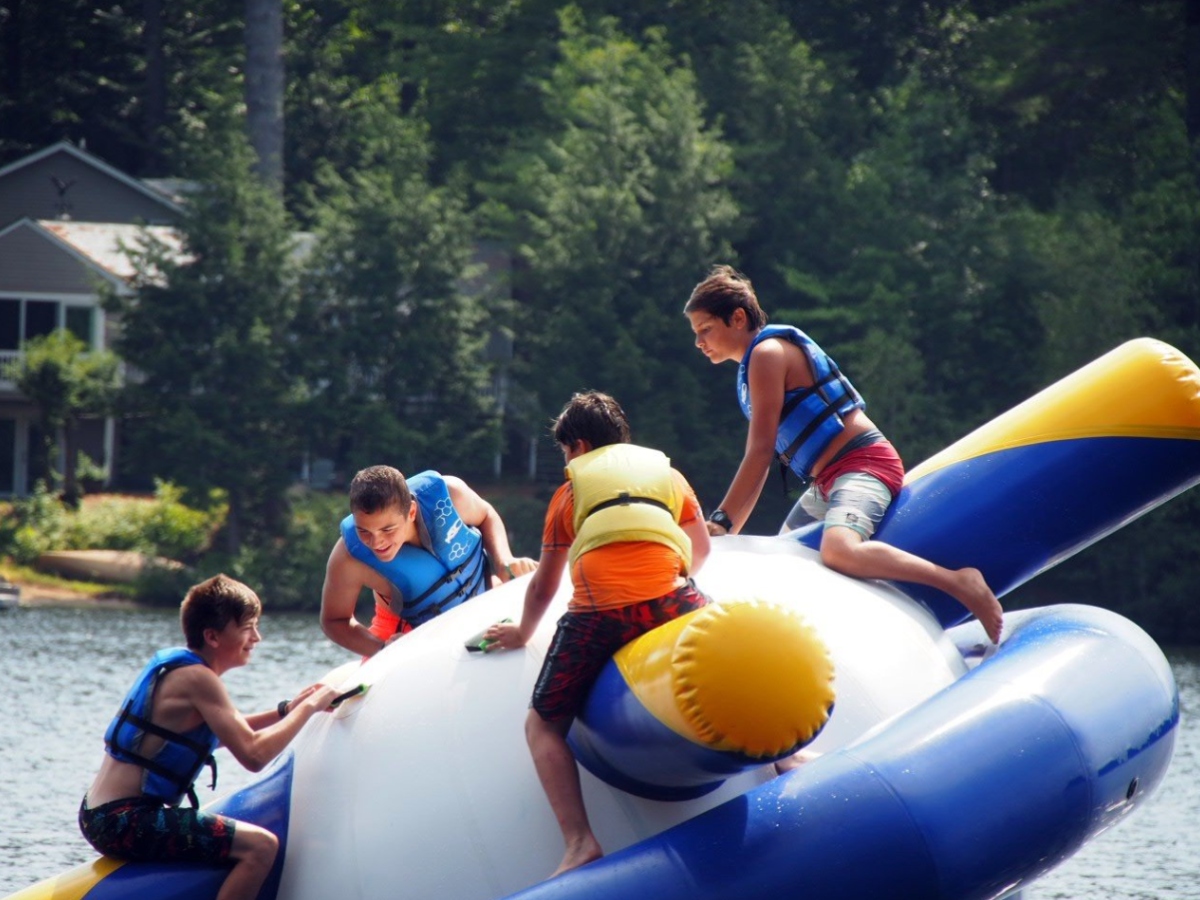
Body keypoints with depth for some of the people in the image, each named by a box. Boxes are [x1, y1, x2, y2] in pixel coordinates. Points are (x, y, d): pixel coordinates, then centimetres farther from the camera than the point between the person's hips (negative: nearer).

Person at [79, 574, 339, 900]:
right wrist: (308, 708, -10)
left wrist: (288, 709, 15)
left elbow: (229, 733, 27)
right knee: (261, 846, -21)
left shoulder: (172, 661, 14)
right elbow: (253, 754, -22)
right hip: (125, 821, -11)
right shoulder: (197, 678, -14)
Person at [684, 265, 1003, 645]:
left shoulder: (767, 353, -12)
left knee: (839, 550, -38)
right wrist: (727, 530, 17)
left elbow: (761, 452, -16)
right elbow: (762, 459, 21)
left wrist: (721, 522, -15)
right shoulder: (754, 363, 19)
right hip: (825, 482, 11)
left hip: (861, 464, -11)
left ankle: (958, 583, -34)